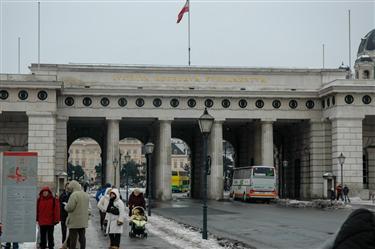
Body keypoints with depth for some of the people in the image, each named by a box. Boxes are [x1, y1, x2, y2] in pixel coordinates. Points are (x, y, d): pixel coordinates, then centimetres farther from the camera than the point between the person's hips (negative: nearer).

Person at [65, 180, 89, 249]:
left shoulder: (74, 195, -16)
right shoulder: (86, 195, 10)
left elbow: (69, 207, -19)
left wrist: (66, 207, 2)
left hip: (75, 221, -7)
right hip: (84, 221, 7)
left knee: (73, 238, -2)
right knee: (82, 237, 11)